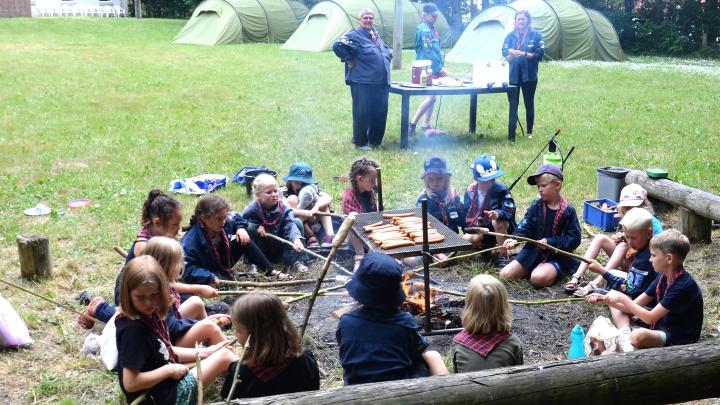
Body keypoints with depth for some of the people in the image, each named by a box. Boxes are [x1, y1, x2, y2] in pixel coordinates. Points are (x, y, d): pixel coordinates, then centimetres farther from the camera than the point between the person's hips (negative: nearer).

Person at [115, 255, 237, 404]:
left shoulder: (149, 315, -1)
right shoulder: (133, 329, -28)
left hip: (166, 381, 9)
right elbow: (130, 383, -30)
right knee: (224, 356, 1)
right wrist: (170, 369, -20)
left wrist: (202, 353, 5)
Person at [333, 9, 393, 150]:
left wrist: (387, 57, 19)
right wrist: (348, 60, -14)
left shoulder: (376, 35, 19)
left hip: (382, 83, 8)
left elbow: (387, 52, 36)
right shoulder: (355, 35, -7)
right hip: (363, 83, -7)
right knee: (362, 114, -2)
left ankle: (375, 141, 23)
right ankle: (360, 143, 9)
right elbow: (337, 45, -19)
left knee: (380, 113, 10)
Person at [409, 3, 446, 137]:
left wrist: (441, 66, 16)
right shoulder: (424, 29, -14)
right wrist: (440, 68, -15)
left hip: (433, 69, 10)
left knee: (431, 96, 11)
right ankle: (412, 124, -14)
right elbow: (428, 51, -19)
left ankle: (426, 126, 16)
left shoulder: (432, 28, 17)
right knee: (431, 97, -15)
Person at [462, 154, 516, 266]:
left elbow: (510, 211, -27)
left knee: (497, 222, -38)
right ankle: (485, 247, 10)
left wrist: (498, 214, -47)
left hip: (501, 228, -3)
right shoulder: (470, 191, -6)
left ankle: (504, 257, -21)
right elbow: (466, 213, 6)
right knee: (467, 240, -25)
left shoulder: (501, 190, -18)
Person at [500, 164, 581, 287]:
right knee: (504, 275, -8)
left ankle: (553, 271, 2)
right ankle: (536, 268, 13)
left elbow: (574, 239, -7)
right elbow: (524, 229, -4)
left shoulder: (568, 211, -6)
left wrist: (550, 242, -18)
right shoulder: (536, 207, 1)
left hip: (556, 255, -4)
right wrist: (515, 239, -26)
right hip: (533, 251, 4)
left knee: (538, 278, -32)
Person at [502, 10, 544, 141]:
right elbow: (505, 55, 3)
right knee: (513, 105, -3)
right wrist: (511, 55, -20)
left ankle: (530, 132, 26)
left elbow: (539, 54, -7)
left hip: (529, 75, -1)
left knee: (529, 104, 11)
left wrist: (523, 54, -19)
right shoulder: (510, 36, 4)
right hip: (513, 75, 1)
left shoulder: (536, 35, -1)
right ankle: (511, 135, -5)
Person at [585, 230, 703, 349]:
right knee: (613, 294, 5)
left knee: (639, 335, -43)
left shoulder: (683, 285, -25)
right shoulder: (663, 278, 1)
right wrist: (605, 300, -10)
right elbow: (635, 306, 2)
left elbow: (650, 318, -25)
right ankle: (625, 335, -16)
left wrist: (622, 299, -19)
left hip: (679, 339, -9)